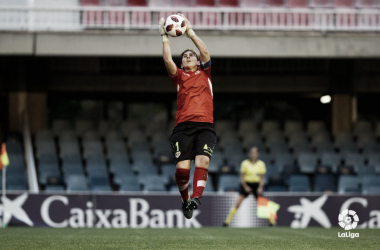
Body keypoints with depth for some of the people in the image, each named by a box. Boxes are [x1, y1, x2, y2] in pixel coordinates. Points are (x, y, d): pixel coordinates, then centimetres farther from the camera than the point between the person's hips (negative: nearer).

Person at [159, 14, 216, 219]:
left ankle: (196, 197, -35)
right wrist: (164, 36, 6)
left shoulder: (204, 73, 22)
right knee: (182, 167, -13)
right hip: (183, 126, 0)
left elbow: (205, 53, 8)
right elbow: (168, 60, 4)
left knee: (202, 160, -24)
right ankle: (185, 199, 10)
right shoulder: (179, 76, 20)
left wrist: (189, 31, 9)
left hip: (205, 126, 0)